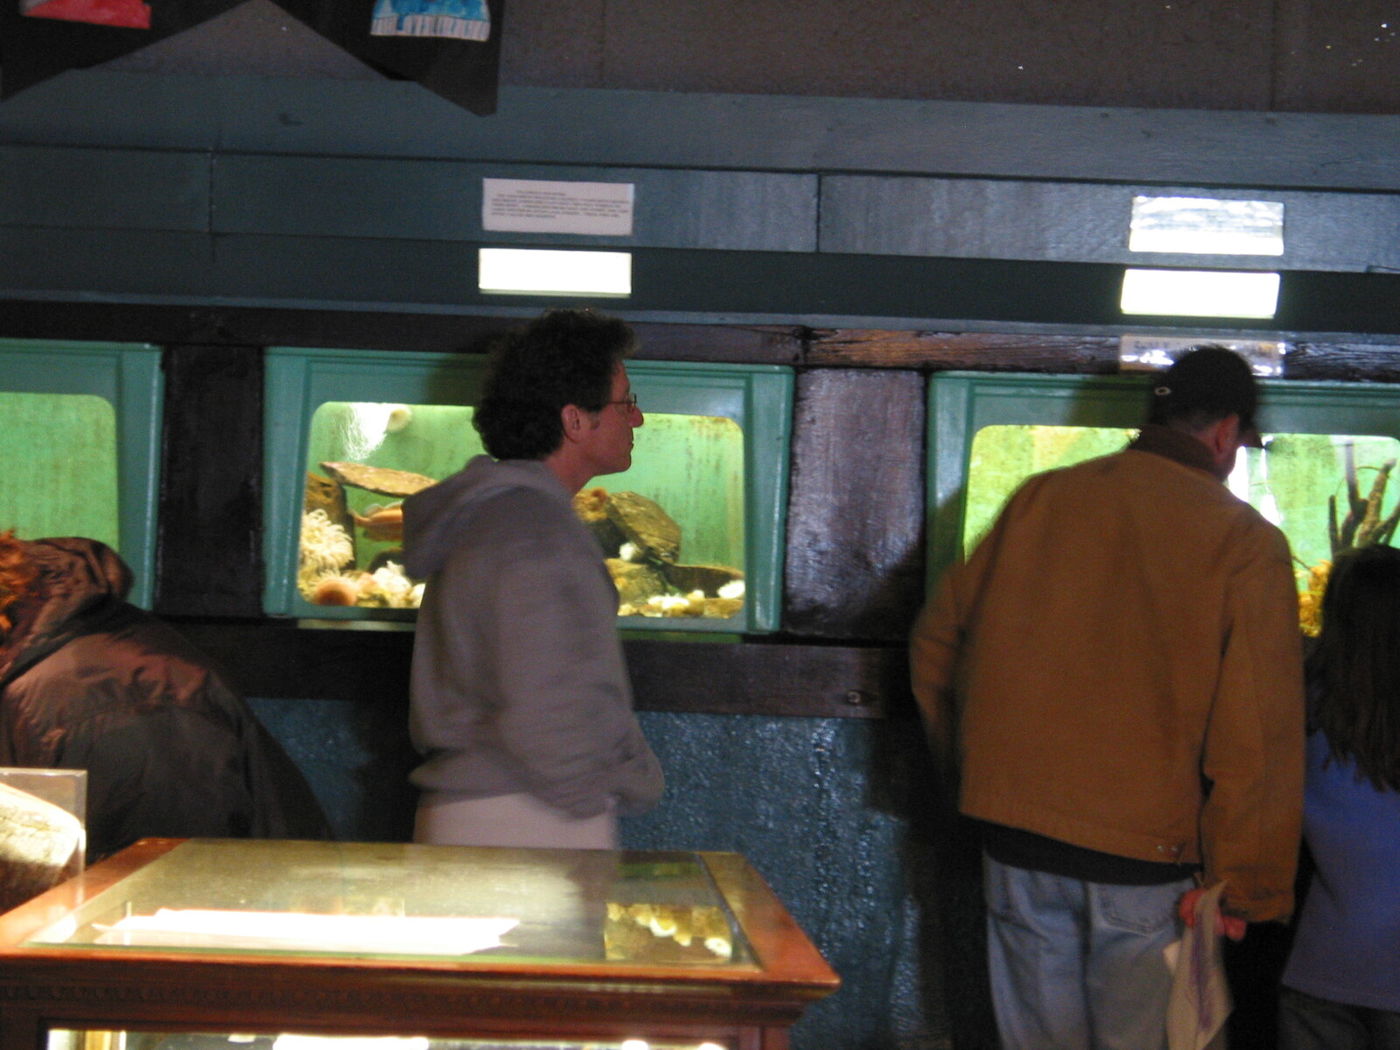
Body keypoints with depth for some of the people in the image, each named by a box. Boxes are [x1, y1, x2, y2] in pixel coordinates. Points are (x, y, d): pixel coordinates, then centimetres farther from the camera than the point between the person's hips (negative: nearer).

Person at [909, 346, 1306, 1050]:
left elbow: (935, 641, 11)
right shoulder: (1247, 544, -7)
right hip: (1147, 856, -3)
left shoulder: (1040, 498, 3)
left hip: (1015, 833, 4)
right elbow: (1257, 735, -11)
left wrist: (966, 768, 24)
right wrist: (1248, 886, -3)